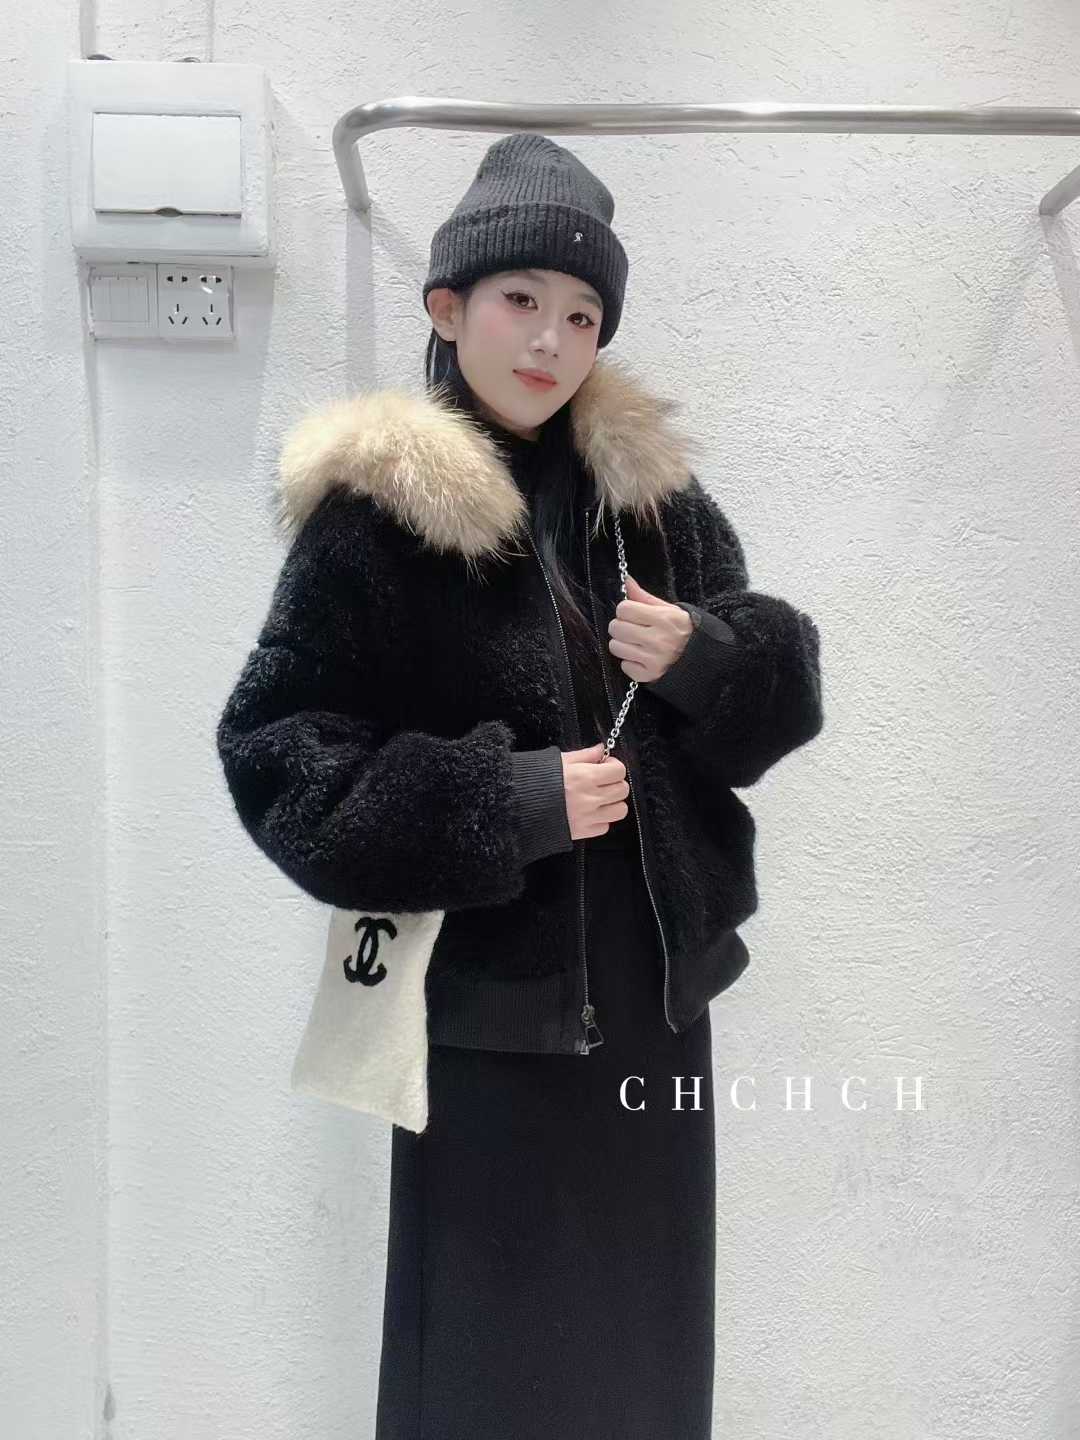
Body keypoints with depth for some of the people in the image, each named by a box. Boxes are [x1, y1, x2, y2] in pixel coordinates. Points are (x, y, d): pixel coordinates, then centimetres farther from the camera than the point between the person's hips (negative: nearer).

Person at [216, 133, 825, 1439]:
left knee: (648, 1328, 15)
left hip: (656, 977, 5)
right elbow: (273, 754, -11)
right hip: (492, 990, -4)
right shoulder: (375, 510, -9)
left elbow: (786, 682, 9)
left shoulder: (650, 488, 5)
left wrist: (705, 656, -14)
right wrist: (508, 802, -19)